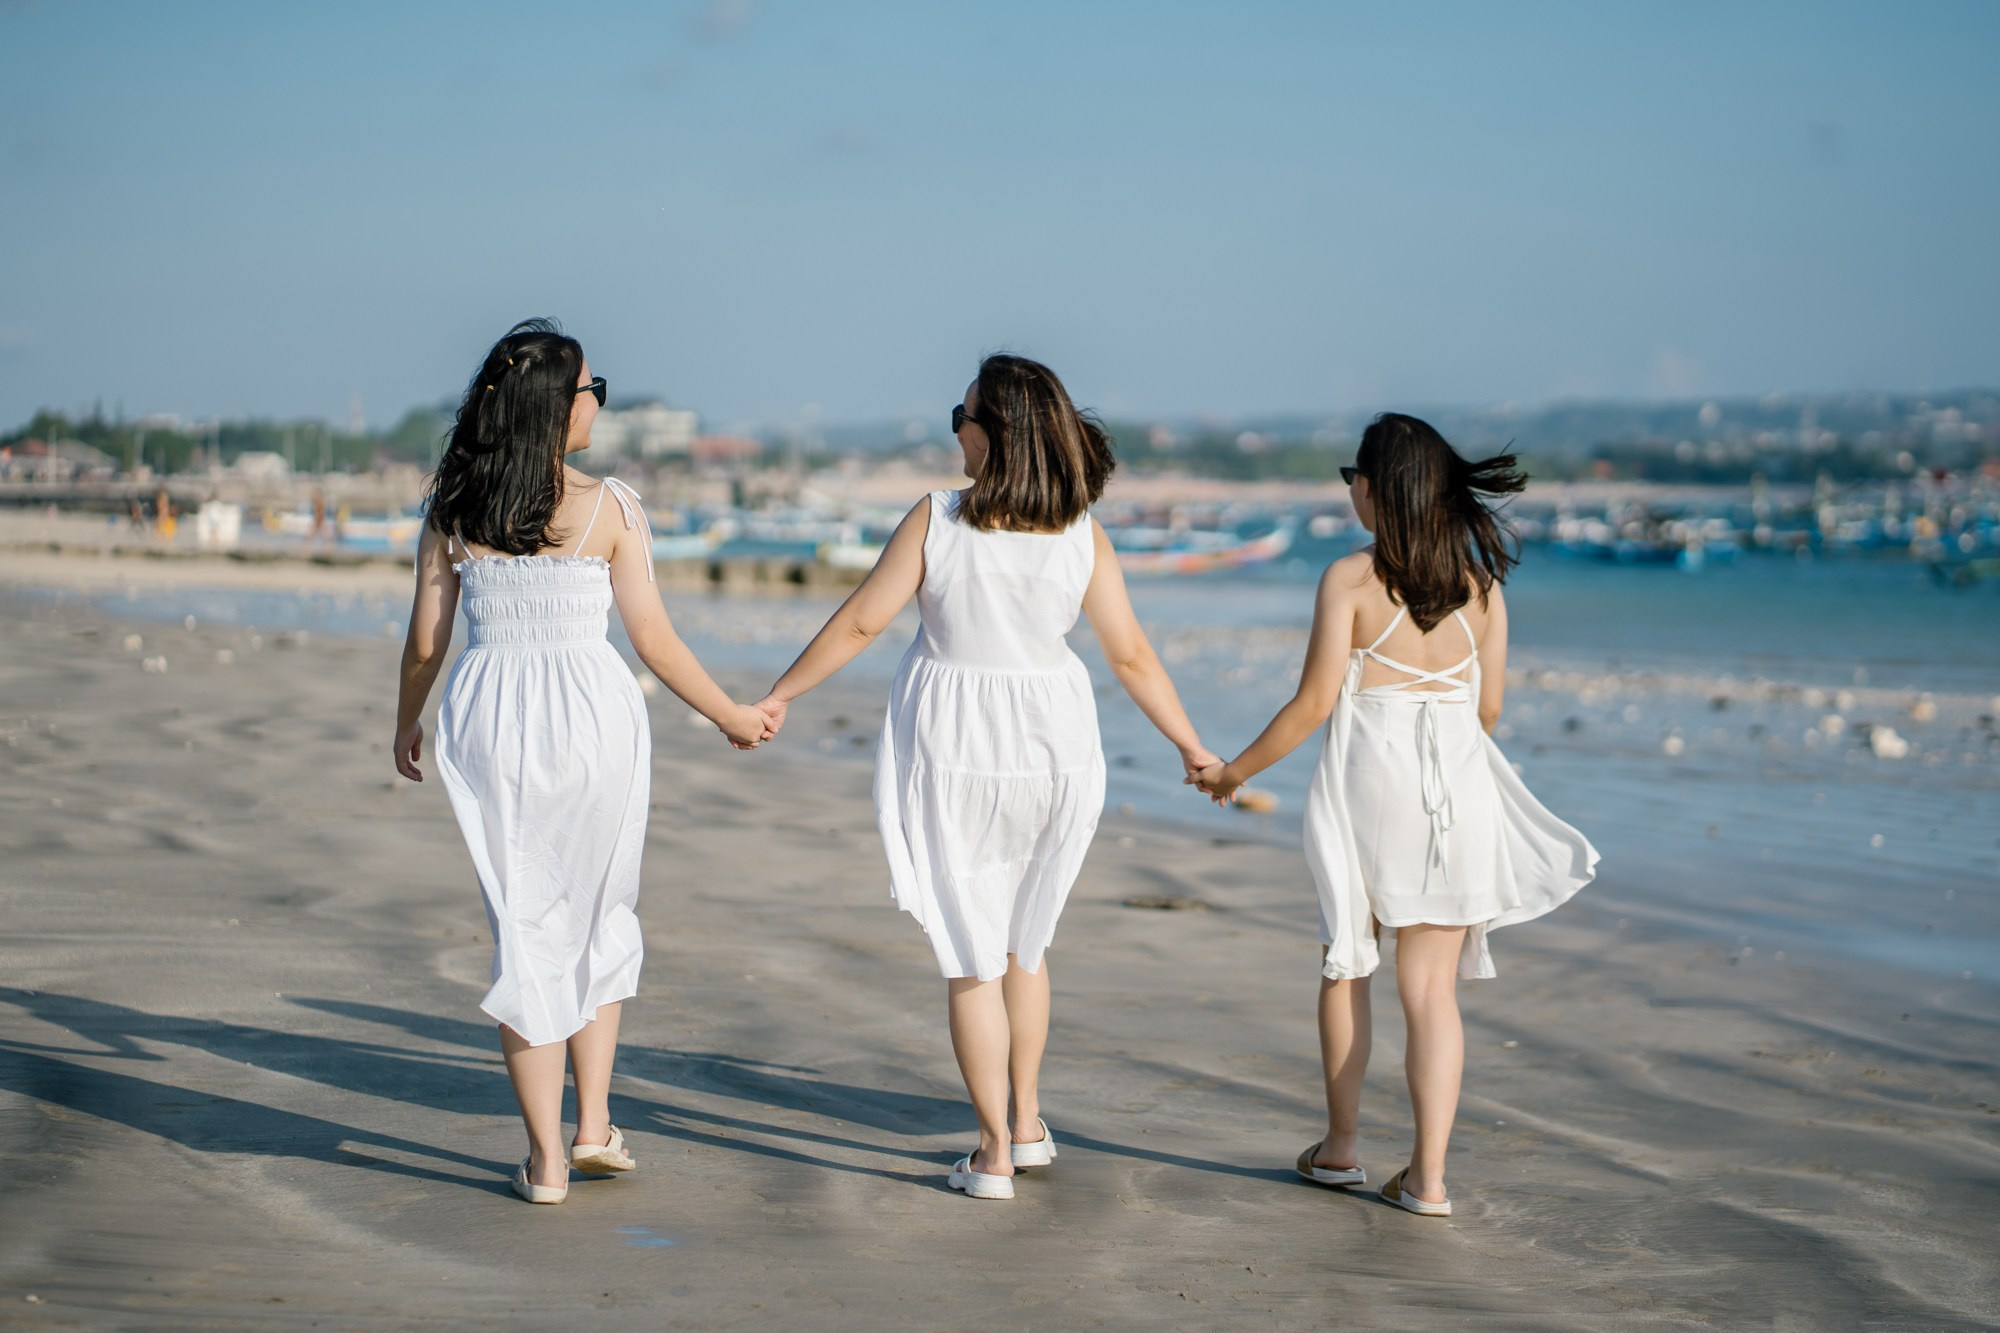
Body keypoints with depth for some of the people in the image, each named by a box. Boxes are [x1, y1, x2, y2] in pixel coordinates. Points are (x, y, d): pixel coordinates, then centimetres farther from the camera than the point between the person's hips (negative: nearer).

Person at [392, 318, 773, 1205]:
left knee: (524, 930, 8)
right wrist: (732, 717, 10)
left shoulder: (452, 508, 0)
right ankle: (594, 1126, 18)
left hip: (488, 718, 2)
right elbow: (655, 642, -4)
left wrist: (406, 724, 22)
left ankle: (547, 1158, 10)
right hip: (591, 714, -2)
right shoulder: (607, 508, -7)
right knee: (599, 915, 19)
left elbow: (426, 640, 3)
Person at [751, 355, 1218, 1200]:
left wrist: (778, 697, 3)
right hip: (1051, 749, 3)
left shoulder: (936, 520, -12)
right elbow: (1131, 657, -4)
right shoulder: (1083, 537, -6)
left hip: (950, 754, -3)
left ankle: (993, 1154, 9)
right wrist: (1192, 749, 7)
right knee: (1023, 941, 22)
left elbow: (859, 624, -9)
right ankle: (1026, 1123, 27)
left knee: (970, 956, 7)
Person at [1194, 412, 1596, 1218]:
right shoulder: (1480, 583, 4)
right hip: (1459, 786, 3)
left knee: (1346, 963, 16)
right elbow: (1489, 707, 8)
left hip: (1368, 781, -3)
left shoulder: (1351, 579, -7)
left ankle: (1339, 1149, 24)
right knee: (1431, 986, 6)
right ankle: (1428, 1175, 2)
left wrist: (1235, 772, 4)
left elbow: (1314, 701, -8)